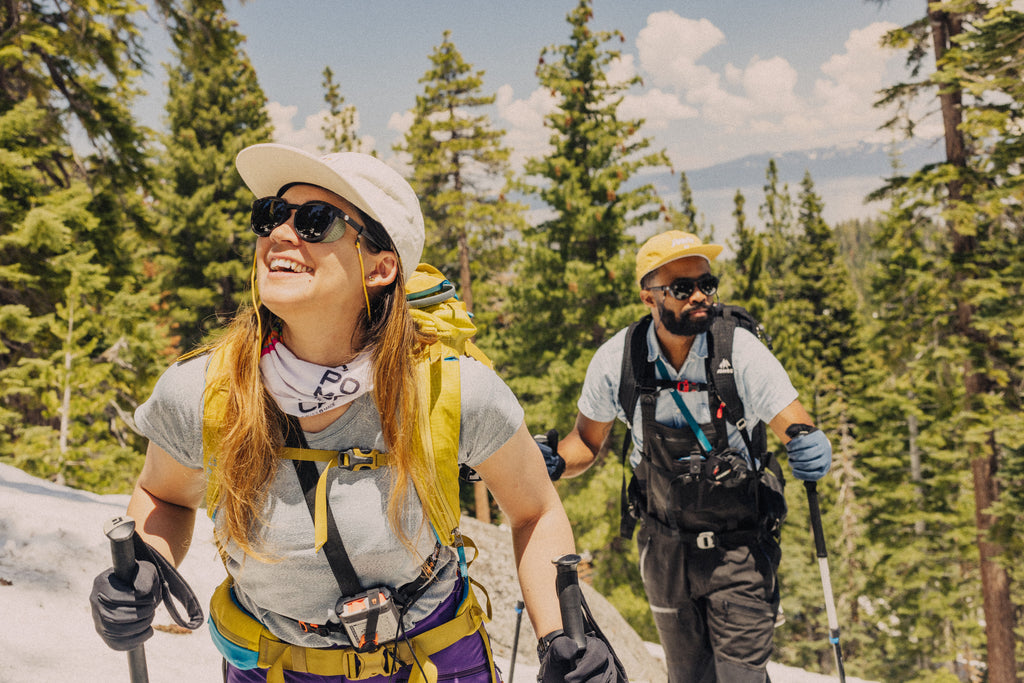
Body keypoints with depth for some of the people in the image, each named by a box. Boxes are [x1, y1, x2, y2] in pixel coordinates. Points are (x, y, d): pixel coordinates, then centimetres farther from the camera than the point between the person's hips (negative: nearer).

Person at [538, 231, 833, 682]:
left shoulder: (742, 352, -20)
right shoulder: (616, 361, -14)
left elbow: (796, 430, -18)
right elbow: (587, 442, 0)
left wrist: (811, 450, -41)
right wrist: (553, 461, -20)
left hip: (738, 543, -2)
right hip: (666, 547, 3)